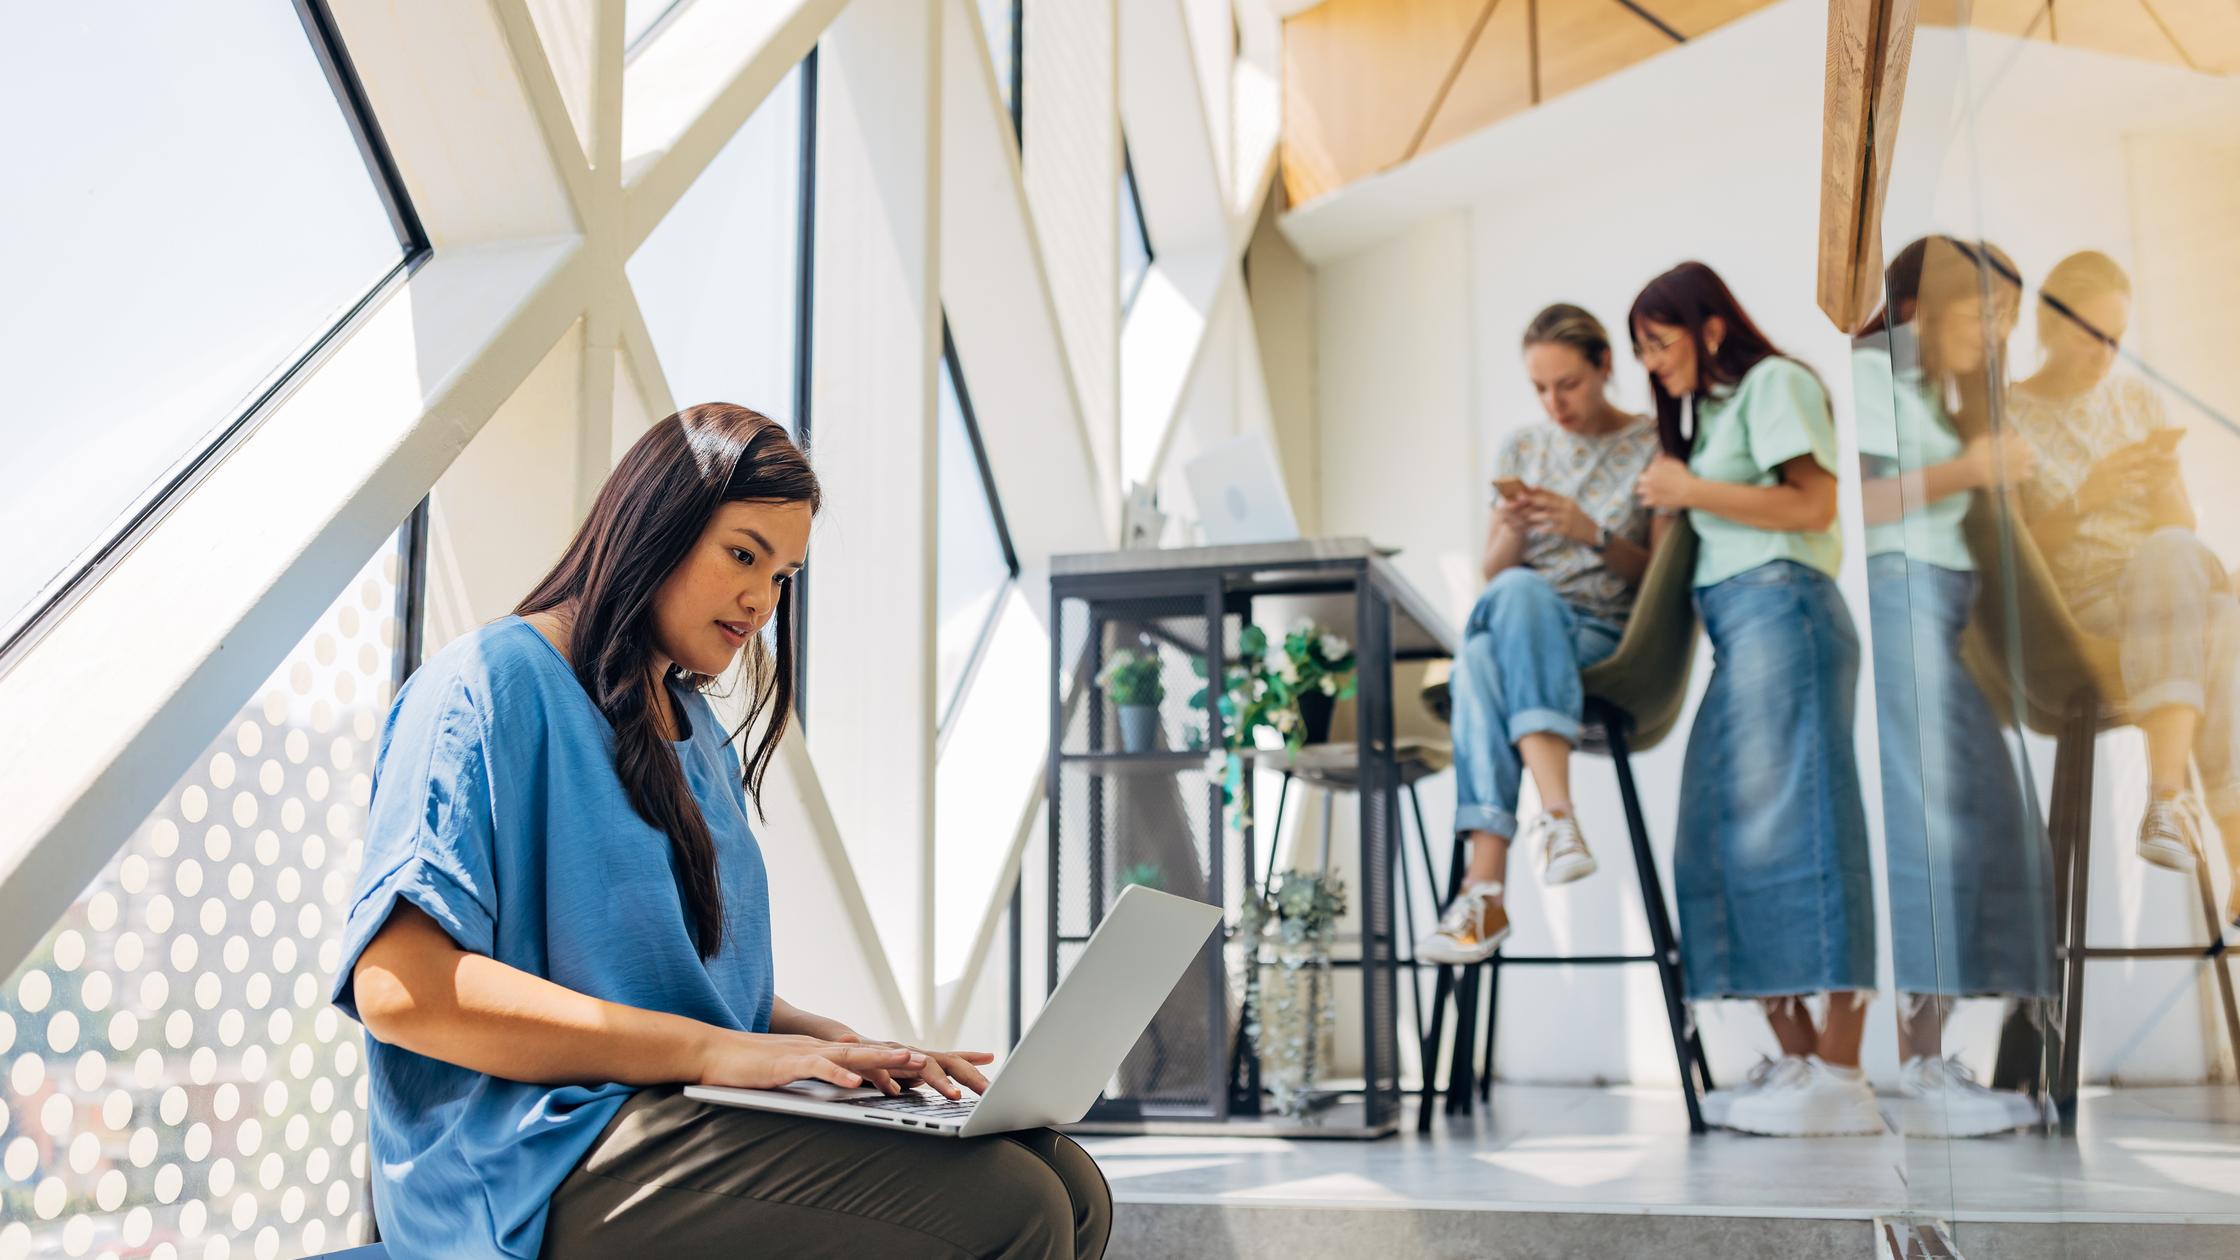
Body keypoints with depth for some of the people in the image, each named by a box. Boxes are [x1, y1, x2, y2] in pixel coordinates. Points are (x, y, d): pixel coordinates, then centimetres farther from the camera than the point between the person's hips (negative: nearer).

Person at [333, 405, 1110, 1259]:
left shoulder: (704, 739, 22)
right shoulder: (493, 684, -6)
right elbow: (397, 987, -18)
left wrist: (831, 1045, 2)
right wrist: (711, 1051, -19)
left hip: (700, 1124, 9)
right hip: (549, 1169, -8)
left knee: (1068, 1189, -12)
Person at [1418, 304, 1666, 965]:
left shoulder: (1652, 448, 8)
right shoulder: (1523, 448, 19)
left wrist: (1594, 535, -13)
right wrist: (1513, 529, -6)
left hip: (1607, 642, -3)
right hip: (1522, 629, 3)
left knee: (1488, 649, -37)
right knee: (1499, 622, -38)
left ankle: (1485, 891, -46)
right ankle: (1557, 814, -48)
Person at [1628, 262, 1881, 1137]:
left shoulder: (1774, 383, 4)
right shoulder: (1705, 410, 27)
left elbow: (1814, 504, -10)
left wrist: (1693, 492, -5)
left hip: (1782, 609, -8)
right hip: (1735, 631, 9)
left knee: (1789, 826, -13)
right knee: (1725, 839, -1)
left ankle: (1840, 1080, -12)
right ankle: (1799, 1064, 0)